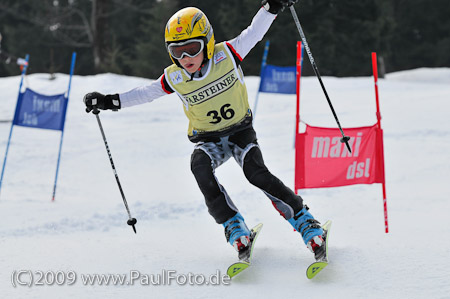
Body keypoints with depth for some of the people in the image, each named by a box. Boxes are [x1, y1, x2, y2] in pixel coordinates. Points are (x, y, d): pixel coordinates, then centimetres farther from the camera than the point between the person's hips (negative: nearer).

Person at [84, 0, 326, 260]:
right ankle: (234, 226, -24)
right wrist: (110, 102, -1)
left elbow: (254, 32, -6)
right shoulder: (174, 78, -11)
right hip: (208, 139, 2)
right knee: (200, 165, -31)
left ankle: (304, 220, -17)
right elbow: (147, 93, 4)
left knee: (256, 171, -27)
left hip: (241, 131, -2)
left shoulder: (226, 55, -15)